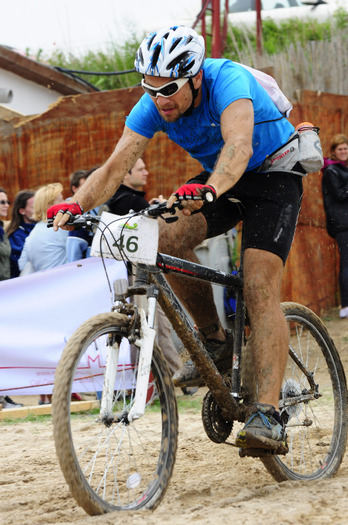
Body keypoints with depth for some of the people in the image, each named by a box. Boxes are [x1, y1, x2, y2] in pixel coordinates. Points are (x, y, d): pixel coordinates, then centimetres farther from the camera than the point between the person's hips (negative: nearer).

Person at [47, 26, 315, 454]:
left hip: (273, 172, -6)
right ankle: (215, 341, 0)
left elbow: (239, 145, -48)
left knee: (259, 285, -22)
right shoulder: (153, 106, -14)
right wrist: (76, 204, -38)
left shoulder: (227, 79, -31)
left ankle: (268, 417, -28)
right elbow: (116, 164, -20)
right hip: (218, 179, 6)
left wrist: (210, 190, -67)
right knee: (168, 238, -21)